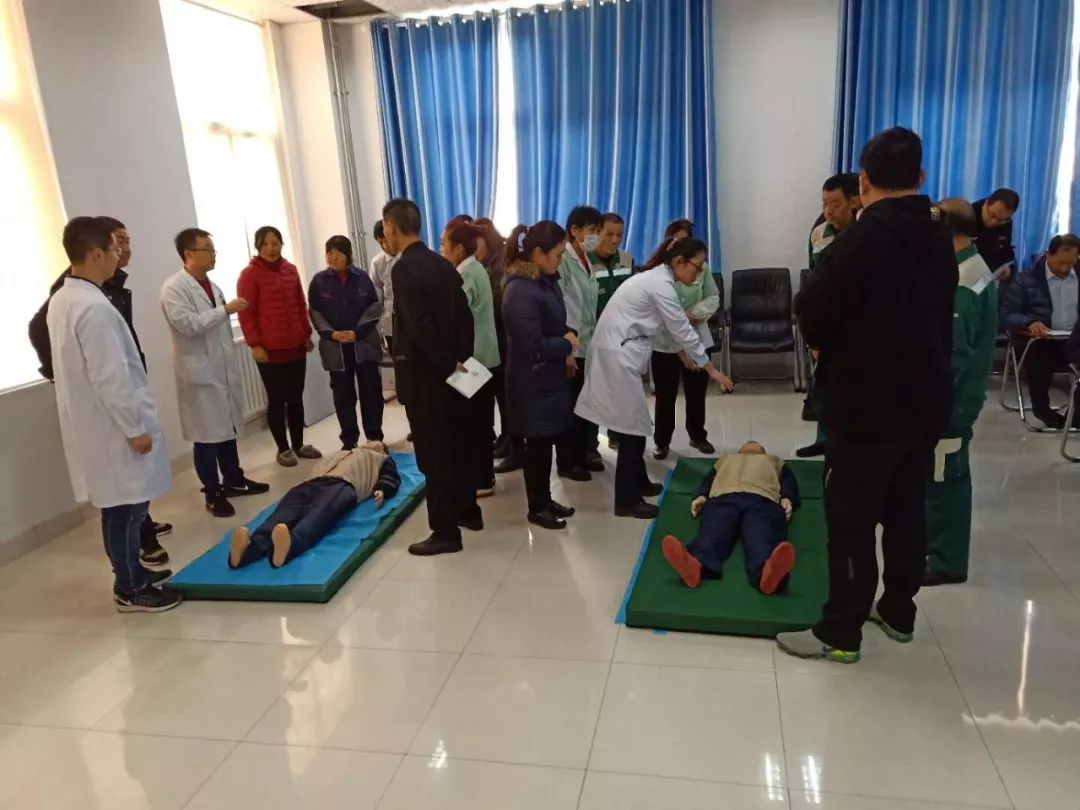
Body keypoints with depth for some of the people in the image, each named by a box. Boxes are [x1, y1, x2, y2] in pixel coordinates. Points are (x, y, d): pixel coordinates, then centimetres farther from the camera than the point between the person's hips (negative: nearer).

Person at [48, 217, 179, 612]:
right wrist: (135, 427, -16)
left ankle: (132, 571, 32)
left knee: (120, 505, 19)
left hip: (91, 422, 10)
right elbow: (111, 379, -24)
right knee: (125, 506, 2)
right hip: (112, 426, -10)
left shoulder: (62, 300, 8)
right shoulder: (95, 308, -23)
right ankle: (130, 589, 13)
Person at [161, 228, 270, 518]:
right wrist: (226, 309, -21)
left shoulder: (212, 285, 12)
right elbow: (188, 325, -24)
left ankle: (234, 480, 30)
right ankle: (214, 494, 11)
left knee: (228, 428, 16)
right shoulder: (174, 287, -11)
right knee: (207, 436, 1)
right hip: (199, 372, -7)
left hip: (224, 369, 7)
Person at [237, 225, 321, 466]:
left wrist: (307, 333, 15)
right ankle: (283, 449, 14)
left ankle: (299, 444, 24)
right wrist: (254, 344, -13)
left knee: (296, 397, 12)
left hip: (296, 346, 5)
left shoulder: (291, 270, 10)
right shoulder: (249, 274, -6)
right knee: (277, 400, 3)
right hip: (270, 350, -5)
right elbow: (246, 313, -9)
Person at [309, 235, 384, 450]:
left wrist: (358, 332, -12)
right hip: (335, 347, 0)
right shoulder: (319, 280, 1)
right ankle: (349, 442, 16)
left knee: (371, 391, 4)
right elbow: (314, 312, 2)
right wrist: (331, 333, -13)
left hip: (364, 344, 0)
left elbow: (375, 307, -1)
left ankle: (375, 439, 15)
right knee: (343, 394, 7)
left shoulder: (362, 277, -1)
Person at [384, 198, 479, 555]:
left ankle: (446, 531, 6)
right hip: (448, 373, 8)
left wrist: (447, 366, -16)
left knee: (433, 454, -1)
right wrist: (460, 360, 6)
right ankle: (468, 510, 30)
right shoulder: (443, 264, 8)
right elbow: (464, 315, 7)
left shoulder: (403, 269, -16)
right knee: (456, 445, 18)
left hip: (423, 377, -8)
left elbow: (419, 327, -24)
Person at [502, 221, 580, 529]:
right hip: (532, 381, -8)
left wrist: (567, 354, -2)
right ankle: (537, 508, 22)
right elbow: (534, 347, -25)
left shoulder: (546, 281, 4)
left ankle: (545, 499, 31)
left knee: (548, 439, 16)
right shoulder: (520, 291, -23)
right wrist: (567, 344, -10)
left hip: (551, 375, 8)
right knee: (537, 444, 5)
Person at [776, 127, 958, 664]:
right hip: (927, 401, 8)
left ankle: (840, 634, 9)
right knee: (907, 513, 17)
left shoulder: (862, 239, -18)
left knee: (851, 522, 1)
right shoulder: (941, 241, 7)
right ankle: (899, 613, 31)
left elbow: (810, 315, -12)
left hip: (867, 407, -7)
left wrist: (833, 345, 8)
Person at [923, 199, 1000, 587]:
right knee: (944, 476, 19)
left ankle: (947, 562, 12)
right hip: (959, 393, 10)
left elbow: (952, 353, -24)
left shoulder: (961, 284, -22)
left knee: (943, 479, 0)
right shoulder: (975, 268, 9)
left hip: (949, 397, -10)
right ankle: (938, 544, 33)